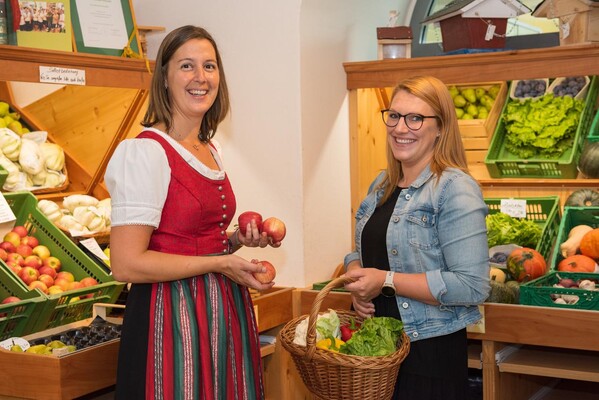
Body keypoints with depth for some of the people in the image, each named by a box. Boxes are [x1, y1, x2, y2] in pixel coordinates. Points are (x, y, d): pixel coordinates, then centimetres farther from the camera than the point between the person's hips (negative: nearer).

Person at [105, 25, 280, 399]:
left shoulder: (212, 149, 12)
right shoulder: (145, 151, -14)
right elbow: (127, 264, -20)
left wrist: (238, 240, 4)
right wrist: (220, 263, -15)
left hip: (225, 309, 8)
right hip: (173, 315, -8)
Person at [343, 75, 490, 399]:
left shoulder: (455, 188, -15)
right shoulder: (382, 185, 9)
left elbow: (472, 286, -22)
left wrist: (387, 281, -22)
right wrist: (356, 278, -5)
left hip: (430, 352, -7)